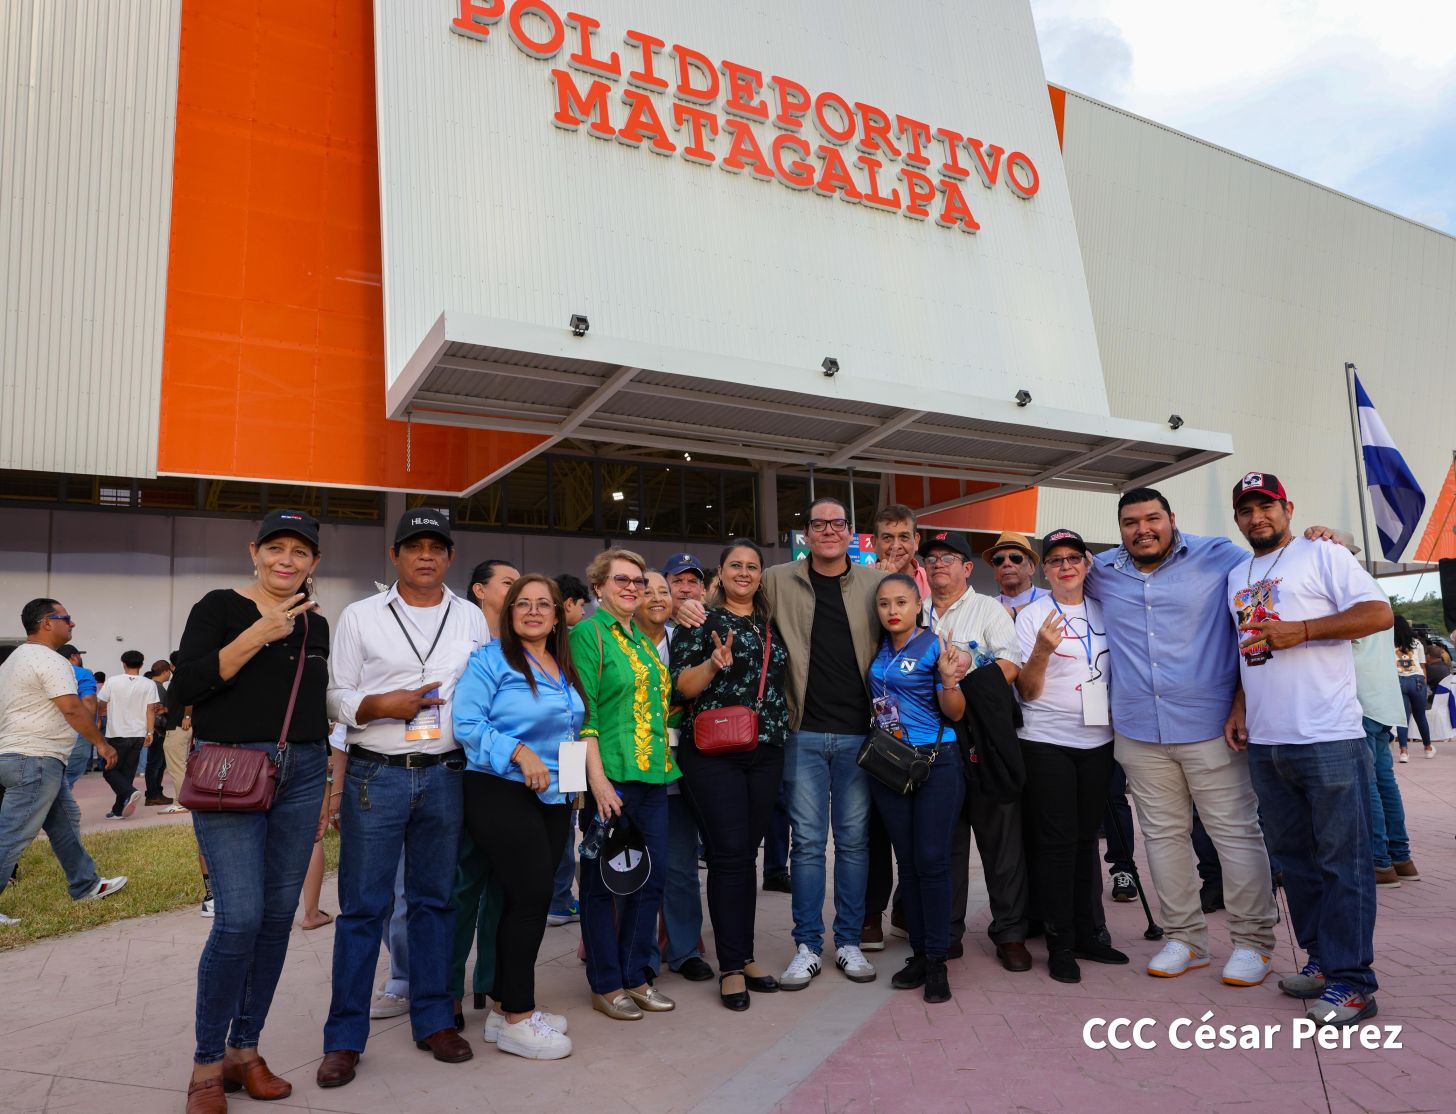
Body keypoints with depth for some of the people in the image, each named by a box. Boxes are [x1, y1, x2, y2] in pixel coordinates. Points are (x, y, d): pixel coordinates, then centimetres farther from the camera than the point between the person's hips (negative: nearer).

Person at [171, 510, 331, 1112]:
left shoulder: (316, 624, 14)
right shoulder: (220, 606, -1)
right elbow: (185, 687, -12)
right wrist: (259, 634, -19)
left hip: (300, 776, 5)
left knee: (277, 918, 7)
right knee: (239, 918, -10)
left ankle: (245, 1051, 22)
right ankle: (207, 1065, 8)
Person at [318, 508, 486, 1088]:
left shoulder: (473, 619, 8)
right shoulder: (360, 616, 2)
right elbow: (336, 698, 2)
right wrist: (381, 706, -16)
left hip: (445, 776, 2)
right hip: (375, 775, -2)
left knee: (435, 902, 11)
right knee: (362, 907, 3)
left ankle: (433, 1021, 24)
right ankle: (345, 1038, 16)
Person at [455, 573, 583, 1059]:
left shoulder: (565, 670, 15)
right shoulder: (490, 659, -7)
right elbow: (467, 724, -15)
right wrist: (520, 753, -23)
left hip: (554, 799, 7)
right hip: (502, 795, -7)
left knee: (525, 900, 12)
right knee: (530, 897, -8)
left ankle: (506, 1007, 26)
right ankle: (516, 1020, 6)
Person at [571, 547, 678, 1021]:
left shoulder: (643, 639, 16)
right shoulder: (587, 633, -7)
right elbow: (583, 712, -14)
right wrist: (597, 779, -19)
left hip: (653, 775, 7)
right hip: (610, 776, -7)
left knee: (650, 878, 11)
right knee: (604, 880, 5)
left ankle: (636, 976, 26)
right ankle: (605, 985, 19)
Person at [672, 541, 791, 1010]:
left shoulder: (771, 624, 15)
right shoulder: (702, 619, -1)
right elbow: (683, 686, -7)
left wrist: (785, 720, 10)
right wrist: (714, 663, -23)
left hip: (766, 751, 5)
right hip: (714, 750, -5)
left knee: (748, 852, 11)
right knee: (729, 853, -4)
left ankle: (745, 956, 21)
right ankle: (731, 967, 5)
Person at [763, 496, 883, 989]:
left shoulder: (876, 581, 3)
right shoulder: (779, 581, 3)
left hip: (859, 732, 1)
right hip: (805, 732, 0)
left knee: (854, 840, 10)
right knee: (807, 841, 5)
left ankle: (848, 941, 23)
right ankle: (807, 946, 17)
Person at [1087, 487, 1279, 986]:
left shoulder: (1217, 557, -1)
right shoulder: (1103, 572, 9)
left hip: (1210, 726, -3)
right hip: (1139, 733, 4)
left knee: (1237, 832, 2)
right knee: (1163, 834, 12)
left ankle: (1253, 941, 18)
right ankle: (1184, 938, 25)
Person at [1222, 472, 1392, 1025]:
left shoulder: (1322, 555, -1)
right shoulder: (1237, 577, 18)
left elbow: (1379, 612, -10)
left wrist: (1303, 630, -16)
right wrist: (1239, 706, 15)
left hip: (1328, 738, -7)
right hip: (1265, 744, 7)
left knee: (1342, 860, -2)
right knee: (1294, 857, 13)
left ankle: (1351, 981, 6)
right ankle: (1322, 960, 25)